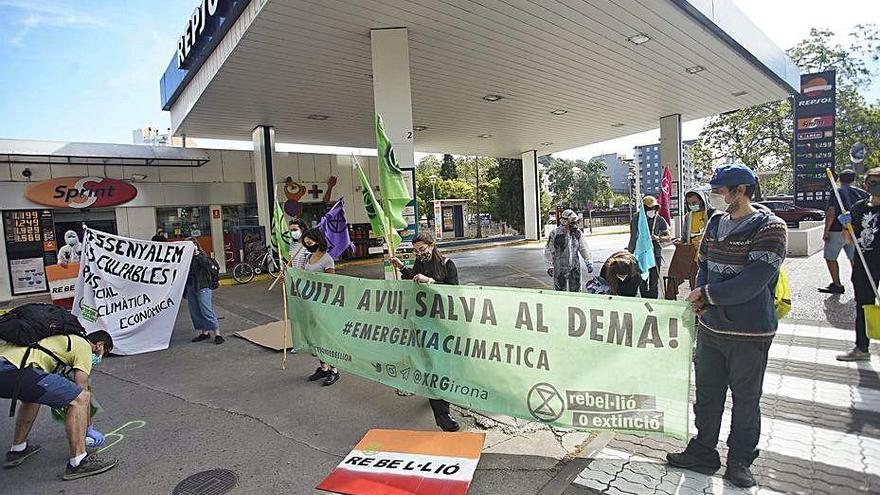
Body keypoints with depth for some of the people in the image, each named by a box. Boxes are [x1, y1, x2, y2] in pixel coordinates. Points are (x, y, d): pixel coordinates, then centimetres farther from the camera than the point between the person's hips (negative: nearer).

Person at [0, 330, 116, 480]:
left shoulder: (64, 338, 32)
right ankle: (77, 463, -2)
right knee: (79, 398, -6)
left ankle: (17, 450, 41)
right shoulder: (84, 346, 7)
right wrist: (89, 428, 18)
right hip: (16, 371, -10)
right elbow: (81, 391, 7)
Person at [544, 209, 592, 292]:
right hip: (560, 267, -4)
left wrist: (588, 262, 5)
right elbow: (548, 250, -3)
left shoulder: (578, 232, 5)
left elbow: (583, 248, 12)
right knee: (560, 291, 3)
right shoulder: (555, 233, -8)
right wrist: (549, 266, -3)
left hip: (575, 266, 4)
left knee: (575, 290, 9)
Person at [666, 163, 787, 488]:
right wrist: (701, 298, -5)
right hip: (710, 326, 6)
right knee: (707, 394, 15)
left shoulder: (769, 227, -13)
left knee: (745, 399, 11)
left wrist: (706, 294, -14)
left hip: (750, 331, -6)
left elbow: (752, 283, -21)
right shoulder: (716, 222, 7)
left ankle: (740, 461, 29)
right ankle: (703, 452, 30)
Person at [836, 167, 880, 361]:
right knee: (862, 307, 13)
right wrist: (846, 224, -10)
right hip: (862, 267, 4)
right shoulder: (859, 207, 5)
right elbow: (850, 241, 7)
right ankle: (861, 348, 25)